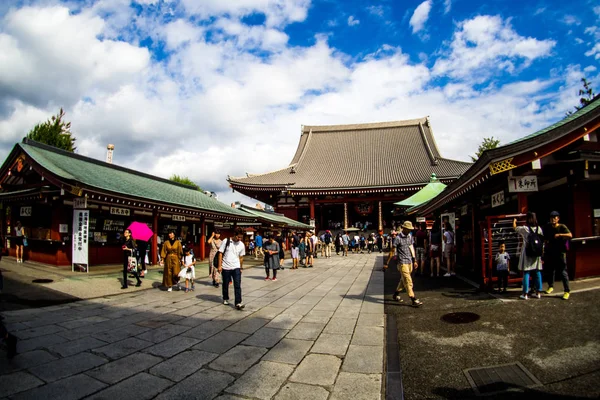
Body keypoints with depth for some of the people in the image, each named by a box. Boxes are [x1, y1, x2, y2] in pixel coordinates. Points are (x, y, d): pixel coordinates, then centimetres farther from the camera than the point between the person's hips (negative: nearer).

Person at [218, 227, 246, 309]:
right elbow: (220, 253, -4)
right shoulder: (226, 241, -7)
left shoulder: (242, 245, 2)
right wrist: (220, 266, -8)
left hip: (236, 267, 1)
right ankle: (225, 299, 35)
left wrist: (241, 268, 15)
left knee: (237, 285, -8)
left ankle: (238, 303, -8)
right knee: (225, 285, 13)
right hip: (225, 267, -1)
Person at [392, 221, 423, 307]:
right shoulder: (398, 238, -12)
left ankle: (396, 294, 31)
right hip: (402, 262, -7)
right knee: (408, 281, -8)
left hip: (410, 262, 7)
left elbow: (411, 248, 17)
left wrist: (414, 260, 17)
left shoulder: (410, 236, 9)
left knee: (404, 280, 16)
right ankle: (414, 300, -6)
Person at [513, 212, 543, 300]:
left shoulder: (524, 229, -9)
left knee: (526, 273, 0)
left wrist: (514, 221, 29)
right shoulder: (539, 229, 2)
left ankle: (525, 294, 4)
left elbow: (515, 227, 9)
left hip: (527, 254, -4)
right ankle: (538, 293, 19)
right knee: (537, 273, 10)